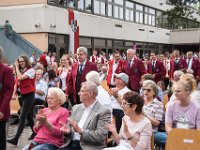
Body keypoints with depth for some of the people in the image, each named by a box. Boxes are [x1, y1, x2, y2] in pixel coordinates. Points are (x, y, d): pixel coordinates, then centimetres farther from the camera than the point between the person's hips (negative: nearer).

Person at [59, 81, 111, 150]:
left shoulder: (103, 111, -5)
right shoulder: (76, 108, 14)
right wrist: (67, 130, -5)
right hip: (71, 144, 5)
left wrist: (80, 130, -18)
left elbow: (100, 136, -13)